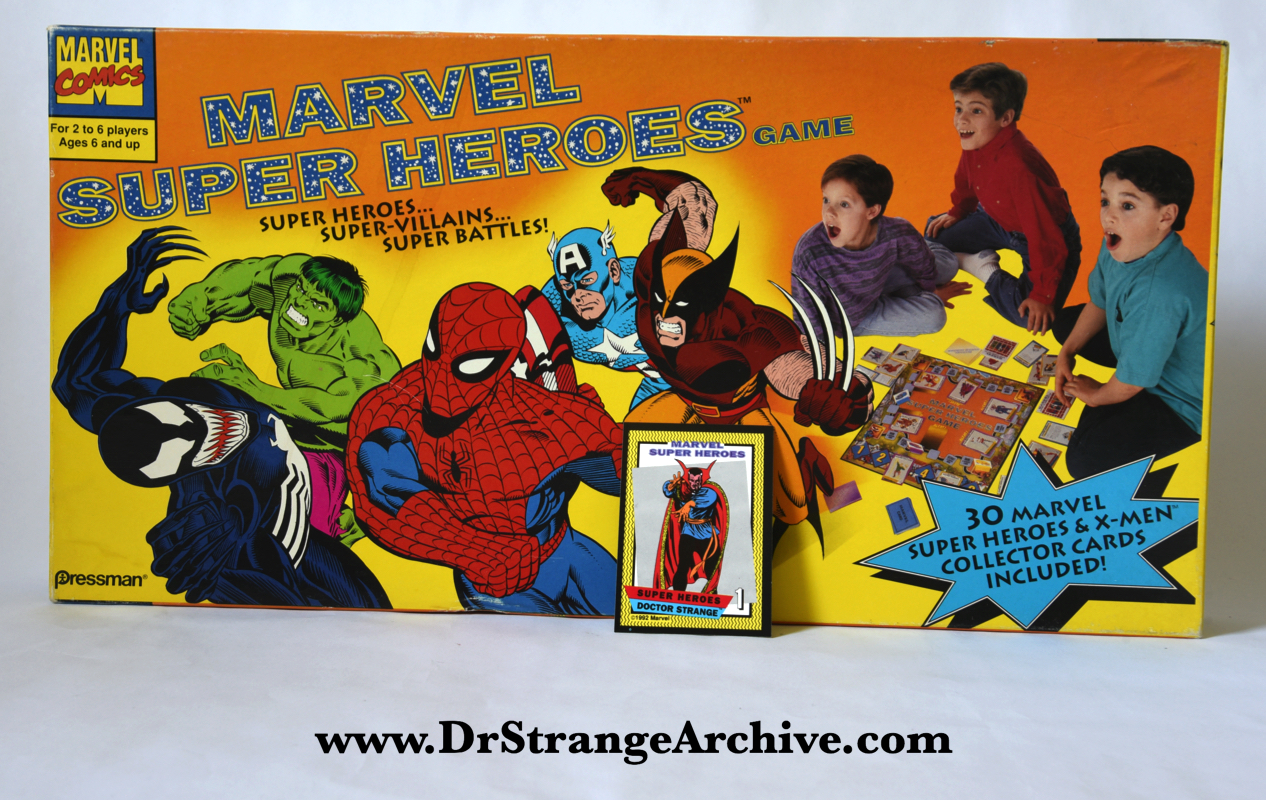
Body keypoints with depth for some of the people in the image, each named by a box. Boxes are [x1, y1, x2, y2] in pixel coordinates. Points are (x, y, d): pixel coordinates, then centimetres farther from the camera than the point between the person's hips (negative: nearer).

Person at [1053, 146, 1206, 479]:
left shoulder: (1160, 292, -39)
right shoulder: (1121, 247, -12)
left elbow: (1130, 382, -28)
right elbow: (1100, 303, 11)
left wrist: (1097, 395, -7)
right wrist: (1067, 353, 4)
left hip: (1186, 404, -9)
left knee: (1087, 460, -24)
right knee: (1065, 323, 17)